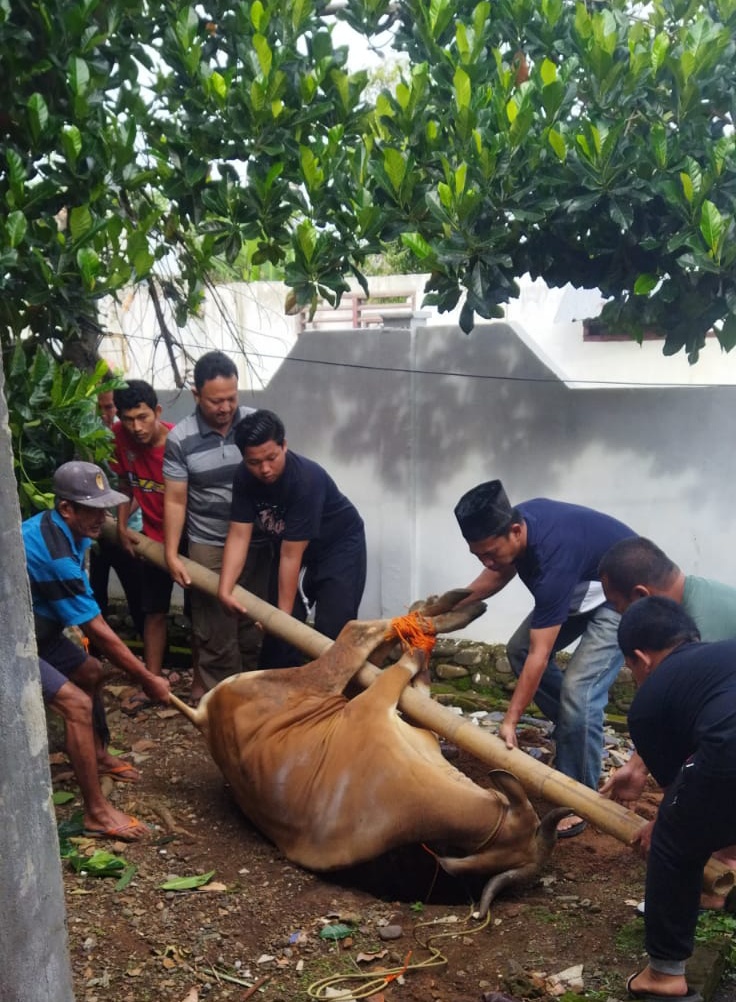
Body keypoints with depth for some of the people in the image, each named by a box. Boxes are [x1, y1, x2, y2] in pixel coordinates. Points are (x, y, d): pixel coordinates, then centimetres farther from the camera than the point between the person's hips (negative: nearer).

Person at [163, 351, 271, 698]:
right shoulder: (180, 439, -8)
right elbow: (175, 500, -4)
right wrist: (171, 554, -7)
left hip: (257, 542, 2)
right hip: (209, 547, -2)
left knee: (256, 623, 10)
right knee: (215, 629, 3)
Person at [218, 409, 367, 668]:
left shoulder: (306, 479, -35)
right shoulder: (244, 477, -18)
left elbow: (291, 556, -33)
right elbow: (239, 536, -18)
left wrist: (285, 613, -27)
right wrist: (225, 590, -30)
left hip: (339, 545, -6)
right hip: (290, 544, 6)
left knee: (332, 632, -13)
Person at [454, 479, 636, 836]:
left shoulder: (553, 557, -39)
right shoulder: (515, 519, -17)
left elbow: (540, 656, -33)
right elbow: (500, 573, 8)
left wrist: (510, 721, -28)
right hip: (583, 585, 9)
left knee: (578, 690, -19)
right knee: (518, 649, 8)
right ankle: (575, 732, 20)